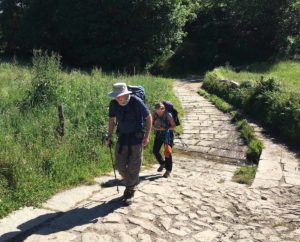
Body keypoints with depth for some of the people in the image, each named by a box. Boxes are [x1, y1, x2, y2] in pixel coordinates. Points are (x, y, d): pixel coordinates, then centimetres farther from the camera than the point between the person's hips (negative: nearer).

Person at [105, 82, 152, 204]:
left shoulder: (136, 102, -19)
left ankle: (130, 191, 18)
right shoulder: (113, 103, -7)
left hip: (136, 137, -4)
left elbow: (149, 117, -9)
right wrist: (109, 136, 1)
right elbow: (112, 120, 9)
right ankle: (130, 183, 34)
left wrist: (147, 136, -12)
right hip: (122, 136, 4)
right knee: (120, 165, 6)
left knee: (133, 166, 1)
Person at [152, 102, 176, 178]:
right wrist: (156, 128, -15)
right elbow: (152, 124, 7)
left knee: (167, 152, -6)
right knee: (155, 150, 6)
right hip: (159, 134, 5)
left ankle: (168, 170, 7)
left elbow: (173, 126, -14)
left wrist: (165, 129, -25)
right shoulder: (155, 115, -6)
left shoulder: (168, 115, -19)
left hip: (167, 135, -5)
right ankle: (162, 163, 32)